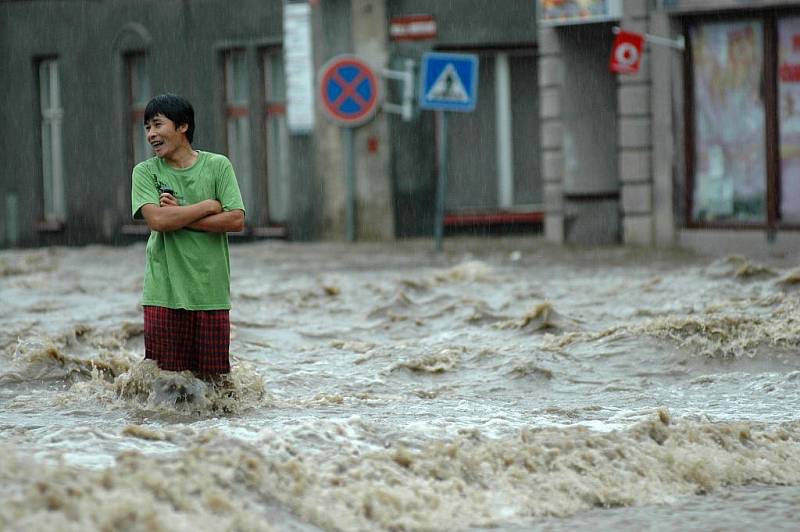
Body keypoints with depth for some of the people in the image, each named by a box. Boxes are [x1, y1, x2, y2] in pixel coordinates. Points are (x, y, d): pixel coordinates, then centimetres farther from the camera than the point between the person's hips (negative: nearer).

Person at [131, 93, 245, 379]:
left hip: (211, 291, 0)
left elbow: (236, 220, -6)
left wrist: (178, 216, -9)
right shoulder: (146, 172, 4)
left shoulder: (218, 166, 5)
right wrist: (207, 206, -6)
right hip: (164, 293, 0)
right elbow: (157, 220, -12)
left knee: (212, 377, 2)